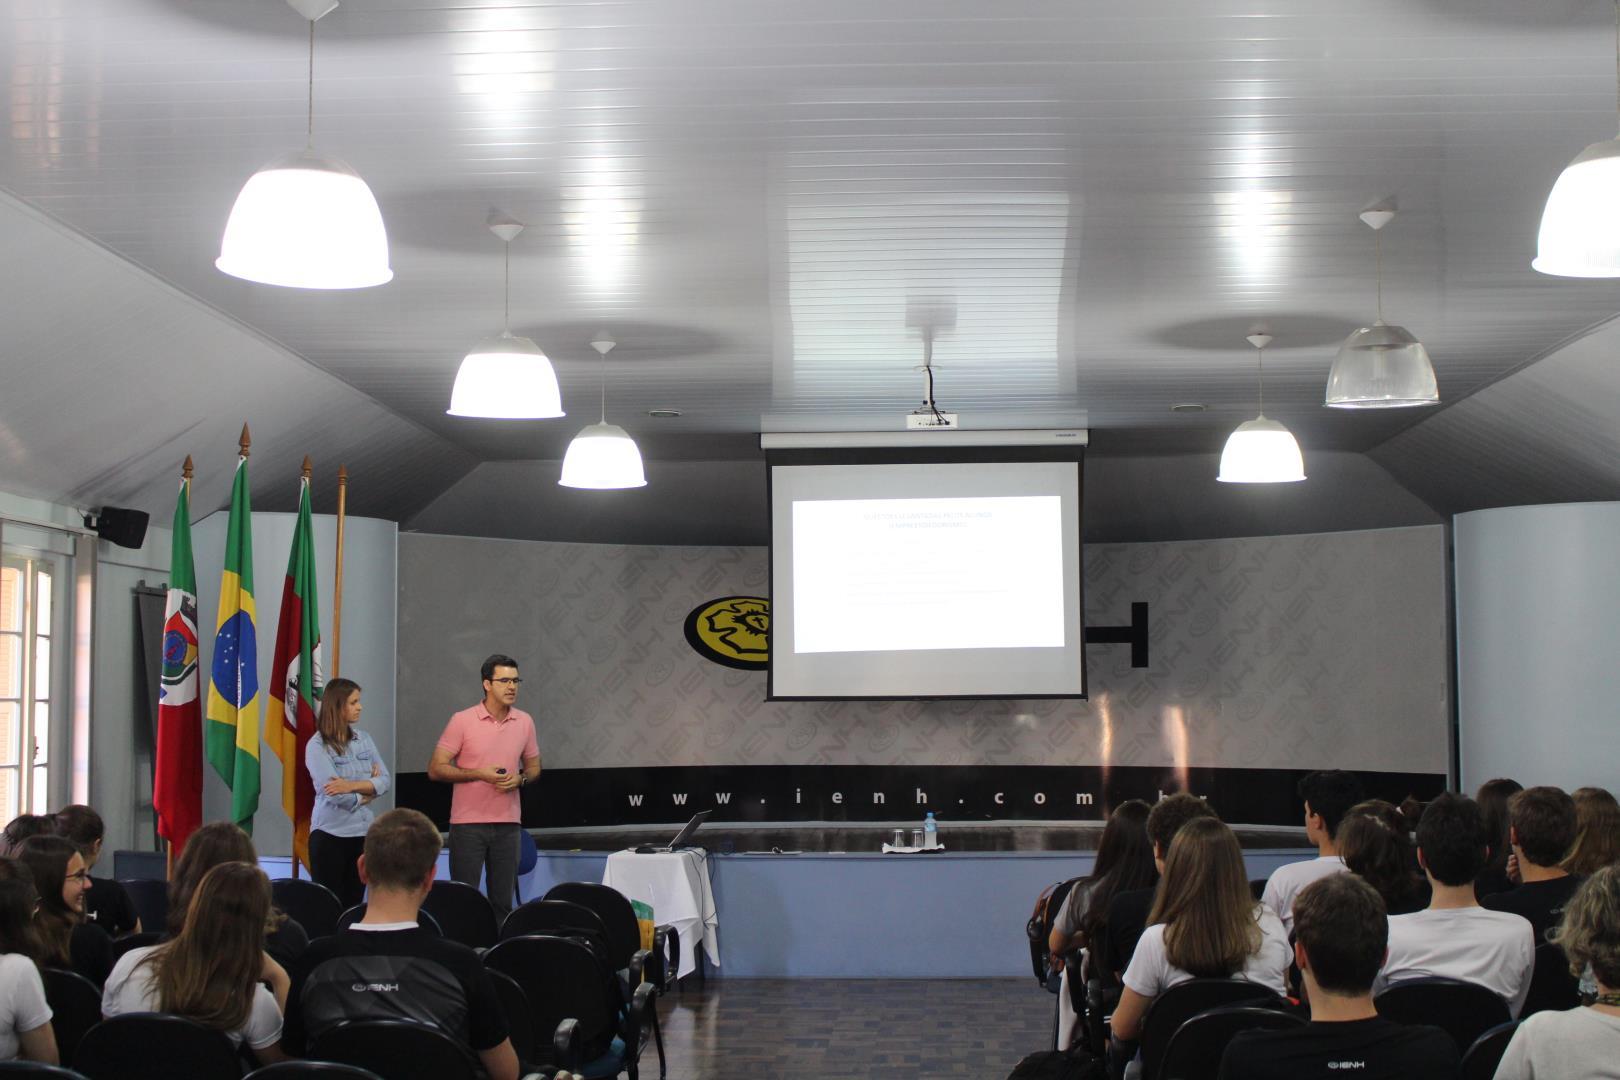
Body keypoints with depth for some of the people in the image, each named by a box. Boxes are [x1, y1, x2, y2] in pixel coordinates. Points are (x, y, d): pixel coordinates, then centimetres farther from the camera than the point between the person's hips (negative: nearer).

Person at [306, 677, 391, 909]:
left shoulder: (364, 738, 7)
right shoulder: (317, 745, -9)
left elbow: (385, 781, -1)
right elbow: (333, 793, -18)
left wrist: (352, 785, -17)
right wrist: (368, 788, -3)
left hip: (363, 833, 5)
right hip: (330, 834, -5)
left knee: (354, 904, 9)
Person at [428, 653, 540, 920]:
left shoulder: (525, 722, 6)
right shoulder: (462, 720, -6)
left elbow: (533, 767, 17)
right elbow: (436, 769, -6)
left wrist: (520, 779, -6)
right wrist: (479, 774, -16)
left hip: (508, 823, 4)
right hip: (468, 821, -4)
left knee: (503, 900, 6)